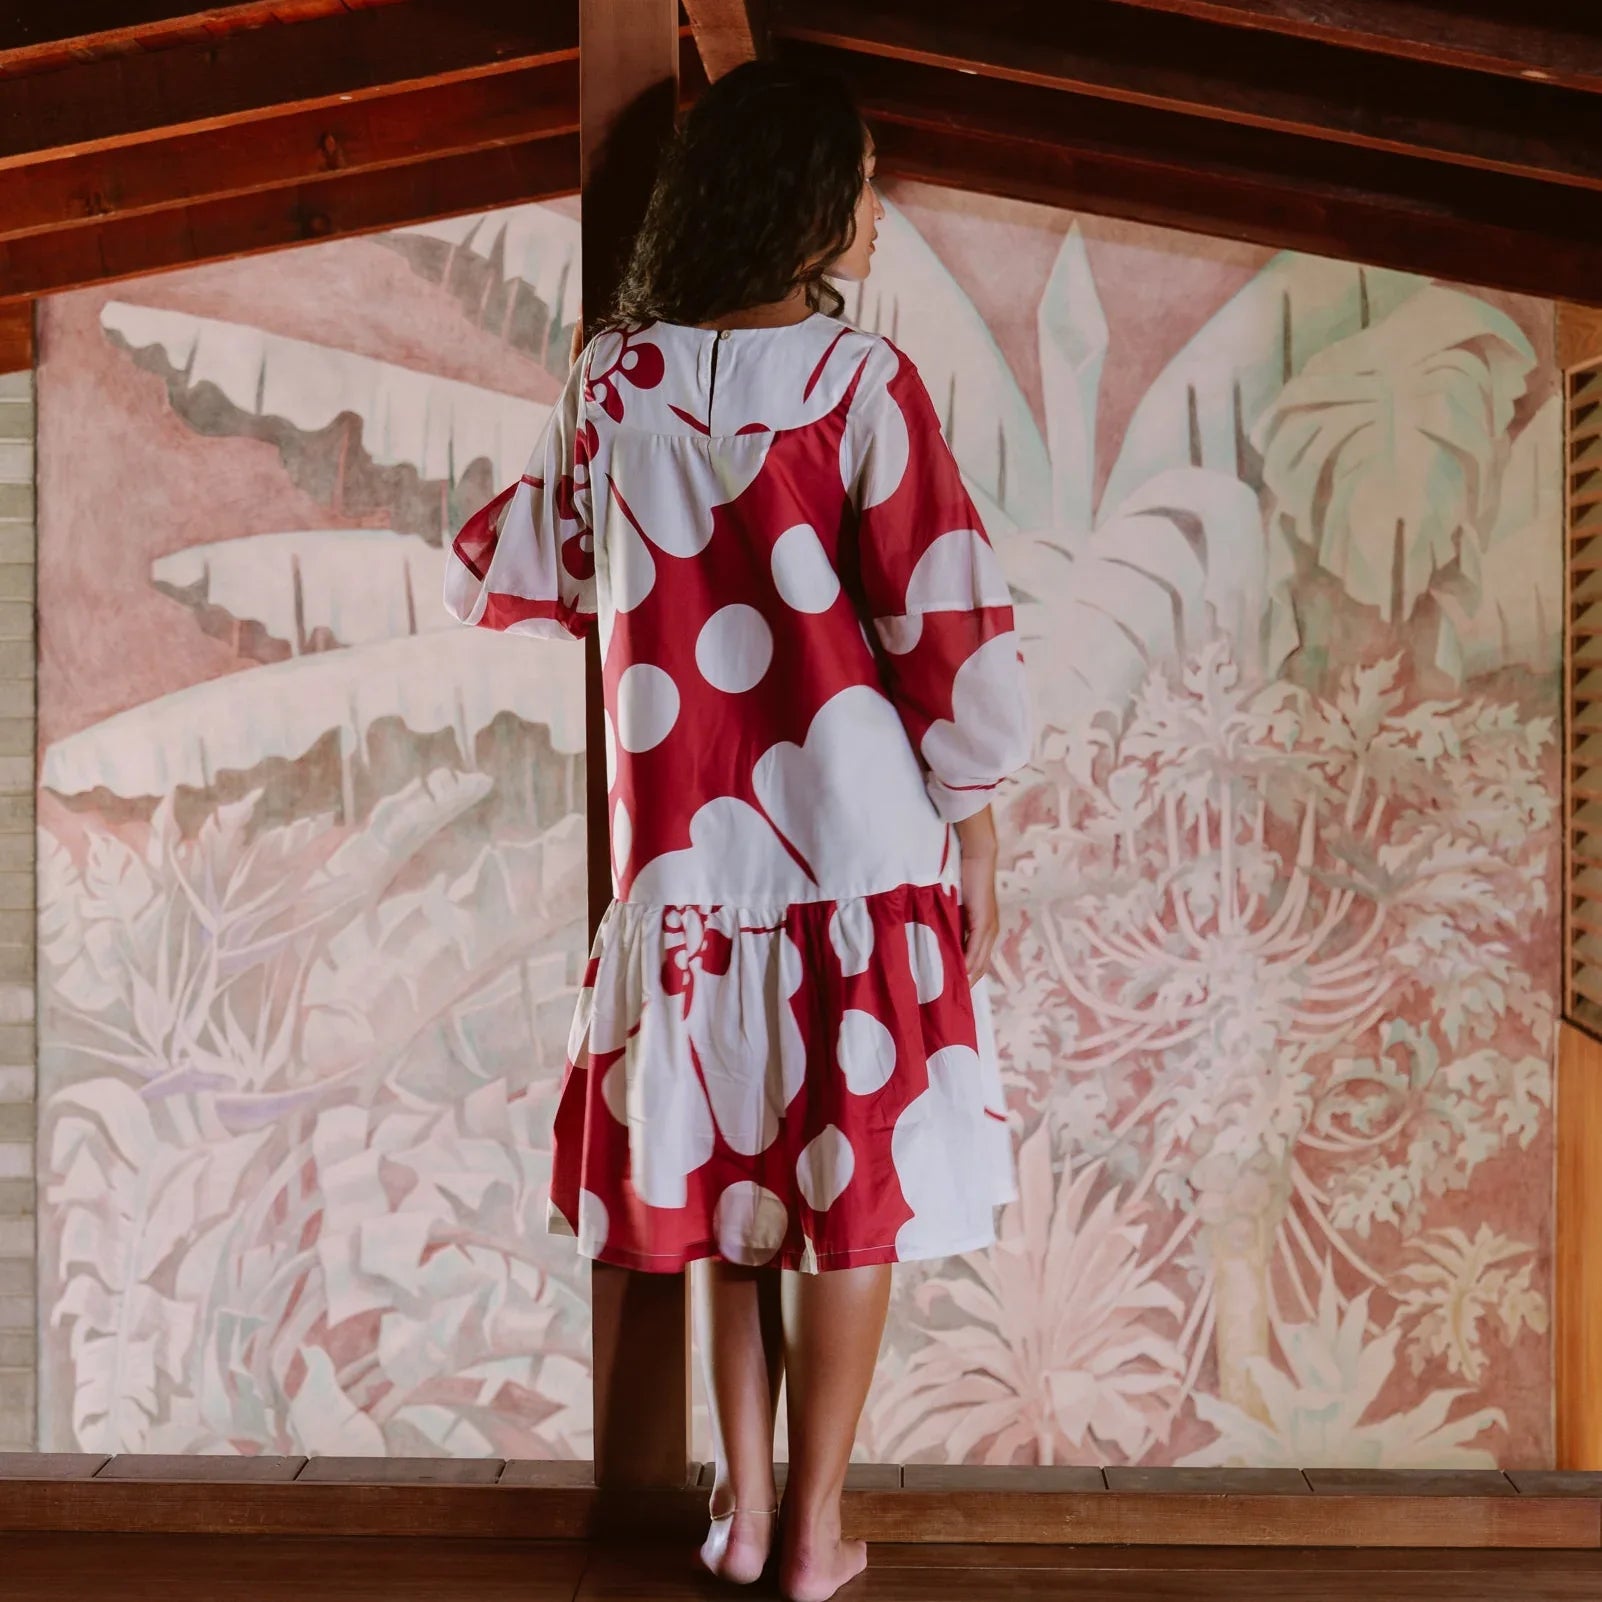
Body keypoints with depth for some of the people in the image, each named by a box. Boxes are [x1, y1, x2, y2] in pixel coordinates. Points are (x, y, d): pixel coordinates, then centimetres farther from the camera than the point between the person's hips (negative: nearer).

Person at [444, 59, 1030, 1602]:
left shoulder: (609, 381, 1)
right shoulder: (859, 379, -11)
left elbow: (516, 581, 13)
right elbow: (949, 629, -11)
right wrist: (975, 825, -1)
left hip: (685, 851, 4)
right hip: (857, 844, -4)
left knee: (720, 1170, 17)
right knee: (850, 1186, 9)